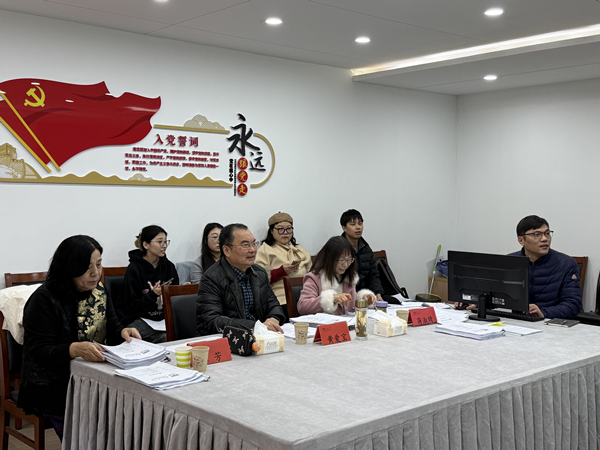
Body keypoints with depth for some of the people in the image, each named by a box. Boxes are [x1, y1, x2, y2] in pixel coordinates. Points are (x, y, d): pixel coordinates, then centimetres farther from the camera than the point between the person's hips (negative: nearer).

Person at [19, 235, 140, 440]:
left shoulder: (99, 291, 8)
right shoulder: (44, 299, -12)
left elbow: (112, 329, 15)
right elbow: (40, 352, -17)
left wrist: (123, 332, -9)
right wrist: (75, 349, -35)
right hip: (54, 388, -5)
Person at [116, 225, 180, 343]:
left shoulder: (169, 266, 10)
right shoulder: (134, 268, -7)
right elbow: (132, 308, -8)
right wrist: (153, 294, -21)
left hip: (164, 317, 5)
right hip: (138, 319, -5)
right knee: (166, 338, -34)